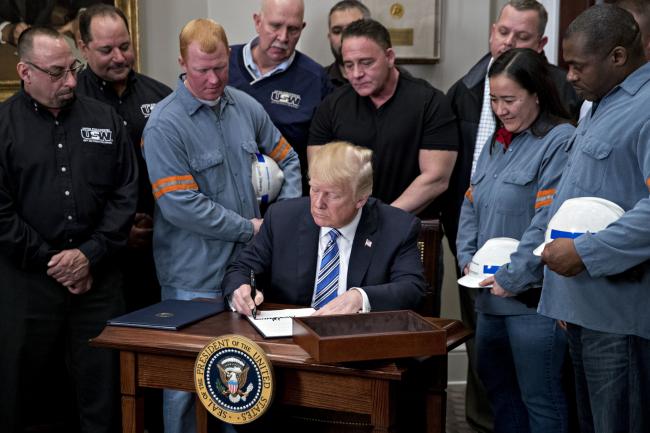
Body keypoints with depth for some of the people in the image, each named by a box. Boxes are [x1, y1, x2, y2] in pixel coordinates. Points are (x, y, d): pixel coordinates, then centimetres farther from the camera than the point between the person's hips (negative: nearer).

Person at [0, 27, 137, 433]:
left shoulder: (105, 119, 7)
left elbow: (126, 194, 4)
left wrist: (90, 254, -6)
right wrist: (49, 261, -8)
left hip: (99, 277, 2)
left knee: (102, 384, 7)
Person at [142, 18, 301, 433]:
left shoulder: (246, 106, 5)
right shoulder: (165, 126, -14)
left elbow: (287, 158, 18)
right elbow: (180, 205, -19)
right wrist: (251, 228, -12)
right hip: (194, 278, -5)